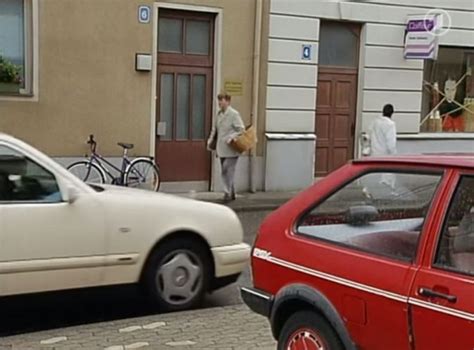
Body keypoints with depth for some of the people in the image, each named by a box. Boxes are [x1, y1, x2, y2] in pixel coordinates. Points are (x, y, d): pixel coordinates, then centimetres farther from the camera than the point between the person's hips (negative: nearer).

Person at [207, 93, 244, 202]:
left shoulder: (234, 114, -8)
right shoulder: (219, 114, 12)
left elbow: (241, 130, -10)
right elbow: (214, 129, 20)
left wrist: (231, 138, -21)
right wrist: (210, 141, 10)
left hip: (231, 149, -7)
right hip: (221, 149, 7)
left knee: (228, 171, -10)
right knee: (224, 172, 12)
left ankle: (228, 193, -5)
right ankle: (231, 193, 24)